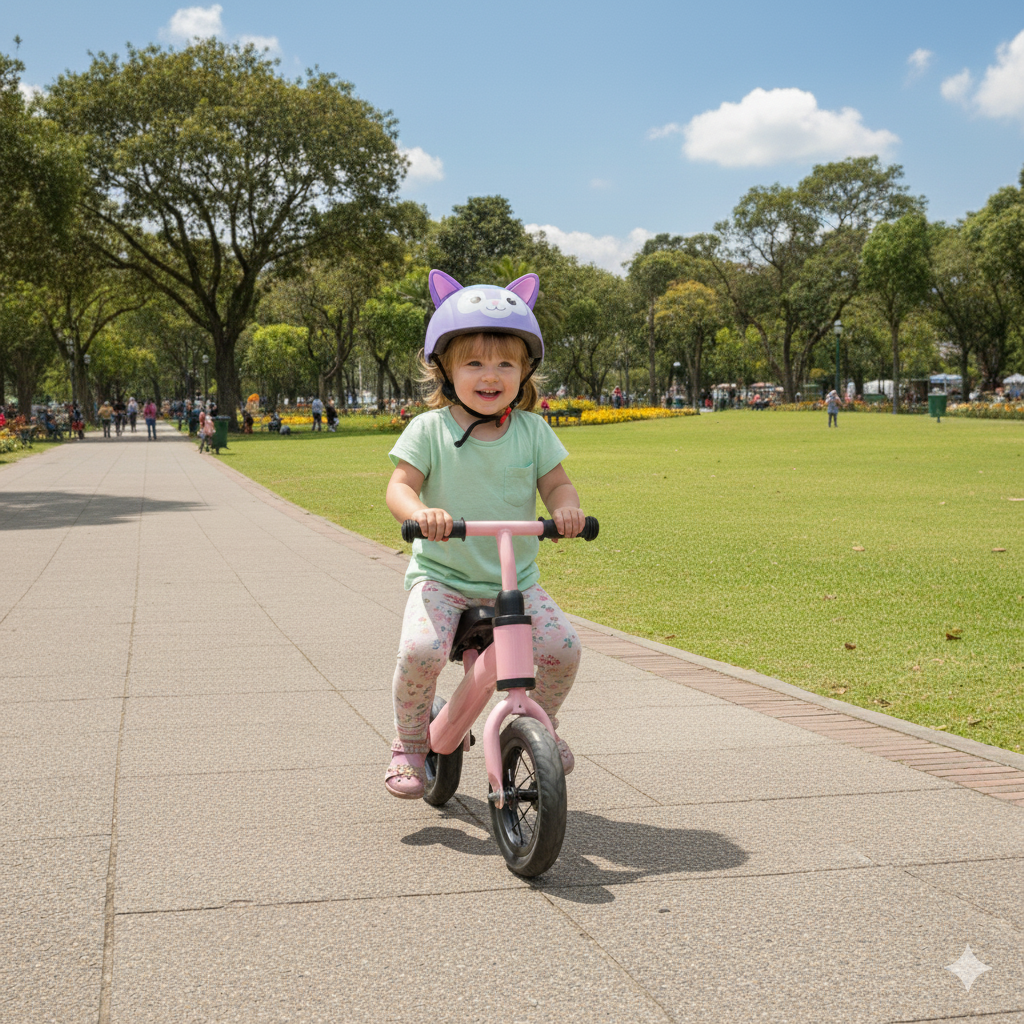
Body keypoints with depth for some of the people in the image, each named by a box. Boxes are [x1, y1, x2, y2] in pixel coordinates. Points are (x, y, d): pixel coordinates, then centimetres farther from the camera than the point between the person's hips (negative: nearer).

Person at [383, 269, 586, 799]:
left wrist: (566, 507, -21)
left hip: (516, 579, 2)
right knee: (421, 649, -28)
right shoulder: (429, 429, -5)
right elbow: (400, 486, -11)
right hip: (441, 575, -2)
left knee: (562, 646, -18)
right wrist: (420, 512, -35)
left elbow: (556, 482, 4)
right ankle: (410, 743, 1)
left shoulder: (531, 431, 3)